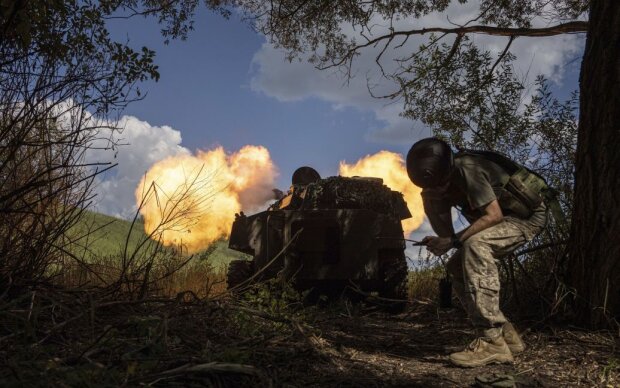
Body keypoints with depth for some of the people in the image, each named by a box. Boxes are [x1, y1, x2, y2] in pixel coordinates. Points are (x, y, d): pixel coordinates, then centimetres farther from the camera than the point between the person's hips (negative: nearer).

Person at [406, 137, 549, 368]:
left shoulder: (466, 169, -28)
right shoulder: (444, 181, -2)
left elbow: (494, 215, -29)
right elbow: (444, 231, -1)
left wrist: (453, 242, -31)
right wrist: (430, 198, -17)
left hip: (528, 215, -9)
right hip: (505, 217, 9)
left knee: (475, 245, -33)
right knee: (456, 267, 1)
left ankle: (493, 342, -32)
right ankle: (505, 335, 8)